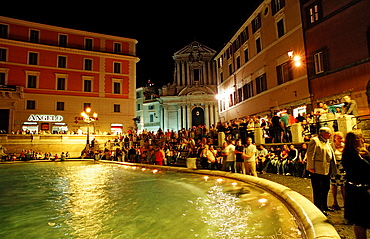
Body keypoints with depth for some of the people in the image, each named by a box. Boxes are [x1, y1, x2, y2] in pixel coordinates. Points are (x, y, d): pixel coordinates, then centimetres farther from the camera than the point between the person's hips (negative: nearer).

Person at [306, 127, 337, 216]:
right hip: (317, 170, -9)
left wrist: (332, 169, 17)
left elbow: (330, 155, 23)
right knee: (318, 190, -1)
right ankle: (319, 208, 9)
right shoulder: (315, 140, -11)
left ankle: (324, 206, 31)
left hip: (326, 170, 9)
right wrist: (311, 167, -19)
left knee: (326, 189, 17)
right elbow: (310, 155, -16)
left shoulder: (326, 142, 18)